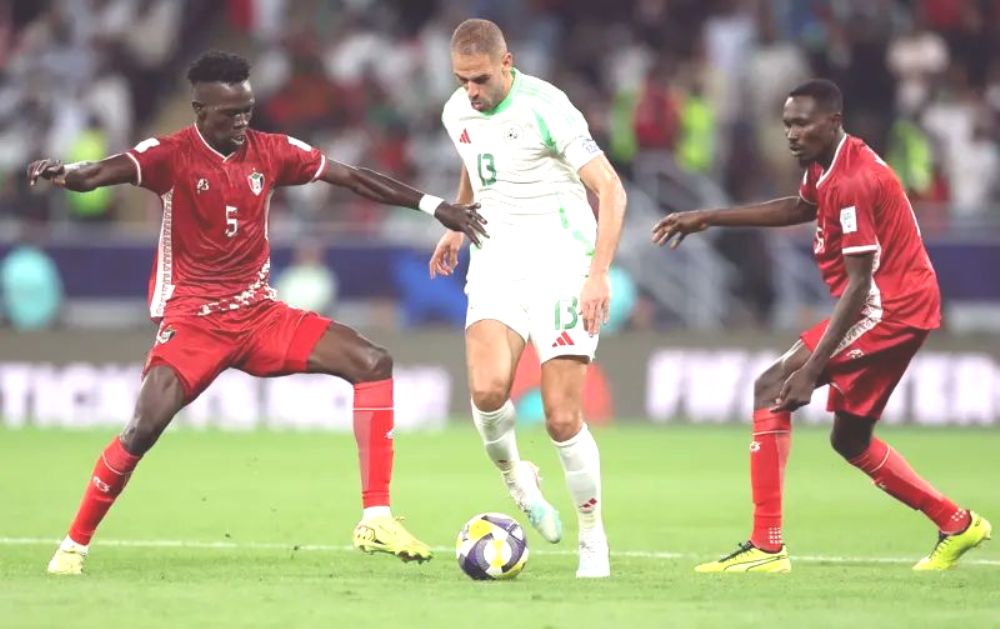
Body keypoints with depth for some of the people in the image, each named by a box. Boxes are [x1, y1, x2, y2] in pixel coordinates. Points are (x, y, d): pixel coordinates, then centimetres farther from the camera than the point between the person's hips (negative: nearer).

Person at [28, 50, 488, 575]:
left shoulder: (270, 151, 3)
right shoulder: (172, 156, -11)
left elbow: (351, 177, 9)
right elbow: (105, 173, -29)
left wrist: (433, 206, 8)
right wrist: (67, 174, -53)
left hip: (259, 314, 5)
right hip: (192, 319, -5)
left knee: (372, 363, -9)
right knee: (145, 427, -24)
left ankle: (376, 520, -9)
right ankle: (74, 545, -3)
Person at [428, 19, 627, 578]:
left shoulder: (545, 107, -15)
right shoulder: (458, 112, 6)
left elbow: (610, 189, -17)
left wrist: (600, 274, -25)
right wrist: (458, 223, 28)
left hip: (560, 262, -4)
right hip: (496, 261, 4)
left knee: (563, 418, -9)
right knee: (488, 388, -23)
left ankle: (594, 538, 10)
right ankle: (514, 477, 7)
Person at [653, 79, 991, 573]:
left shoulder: (853, 182, -21)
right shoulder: (827, 166, 8)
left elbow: (860, 284, -24)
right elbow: (800, 208, 32)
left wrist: (810, 369, -26)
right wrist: (708, 218, 27)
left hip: (889, 307, -10)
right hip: (905, 307, 10)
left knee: (771, 388, -15)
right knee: (850, 440, 17)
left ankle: (766, 546, -18)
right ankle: (957, 525, 27)